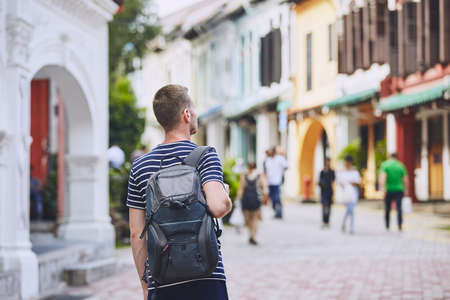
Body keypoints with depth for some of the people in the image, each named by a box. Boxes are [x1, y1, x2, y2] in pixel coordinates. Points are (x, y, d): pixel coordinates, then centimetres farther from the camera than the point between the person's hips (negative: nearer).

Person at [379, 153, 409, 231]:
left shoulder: (385, 165, 1)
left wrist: (382, 187, -26)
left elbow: (382, 176, -16)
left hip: (388, 190, 0)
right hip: (399, 190, 0)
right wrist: (406, 190, 16)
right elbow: (405, 179, 5)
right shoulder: (401, 165, 6)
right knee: (399, 208, -7)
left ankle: (387, 226, 23)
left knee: (387, 209, 14)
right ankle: (400, 226, -23)